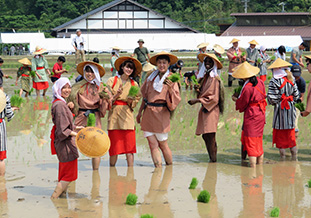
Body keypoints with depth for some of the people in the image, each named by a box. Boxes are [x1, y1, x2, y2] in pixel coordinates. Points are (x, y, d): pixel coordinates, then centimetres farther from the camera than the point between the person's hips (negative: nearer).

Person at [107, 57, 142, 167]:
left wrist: (130, 101, -7)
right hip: (114, 113, -1)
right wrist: (116, 95, -14)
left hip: (127, 115, 1)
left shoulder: (134, 84, 12)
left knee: (129, 146, -6)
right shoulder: (112, 80, 6)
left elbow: (136, 101, 14)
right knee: (114, 146, -2)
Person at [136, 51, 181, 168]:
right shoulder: (151, 77, 11)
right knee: (152, 144, -2)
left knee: (163, 144, 2)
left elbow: (176, 99, -8)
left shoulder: (171, 79, 0)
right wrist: (140, 112, 20)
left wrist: (170, 88, -26)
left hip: (161, 114, -4)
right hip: (148, 113, 4)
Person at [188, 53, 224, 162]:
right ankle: (212, 157, 13)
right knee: (205, 136, 7)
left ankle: (213, 157, -8)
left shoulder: (214, 79, -10)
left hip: (212, 109, -8)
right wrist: (197, 89, -1)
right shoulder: (203, 77, 14)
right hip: (204, 108, 8)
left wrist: (197, 100, -16)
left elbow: (214, 98, -15)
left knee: (210, 135, -12)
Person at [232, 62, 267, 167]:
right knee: (258, 140, 17)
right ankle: (260, 165, 23)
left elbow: (242, 104, -12)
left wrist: (236, 99, 10)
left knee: (251, 143, -2)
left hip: (251, 116, -8)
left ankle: (253, 166, -3)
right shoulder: (260, 82, 1)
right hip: (261, 114, 8)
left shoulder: (247, 88, -21)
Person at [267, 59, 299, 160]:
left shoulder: (274, 82, -14)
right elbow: (296, 95, 5)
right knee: (291, 134, 13)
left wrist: (273, 102, 4)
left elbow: (271, 98, -17)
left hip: (280, 108, -5)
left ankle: (283, 158, 7)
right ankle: (294, 157, 18)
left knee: (280, 135, 4)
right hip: (291, 109, 5)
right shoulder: (291, 80, 2)